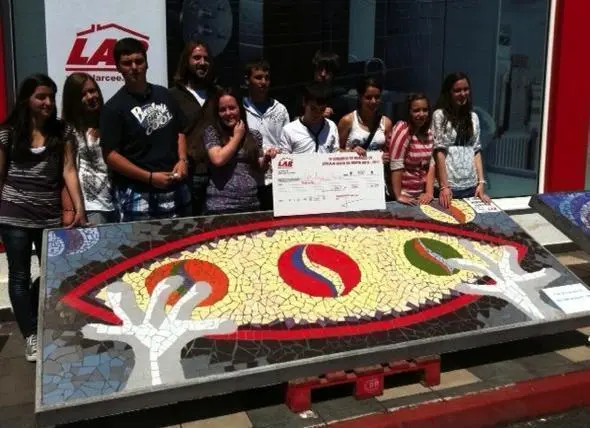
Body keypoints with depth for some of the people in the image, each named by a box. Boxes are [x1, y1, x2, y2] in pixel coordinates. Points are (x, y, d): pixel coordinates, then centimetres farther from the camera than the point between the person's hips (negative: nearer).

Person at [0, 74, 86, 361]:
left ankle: (37, 322, 28)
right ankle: (31, 336, 10)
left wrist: (79, 207, -11)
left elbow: (68, 170, -1)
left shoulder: (62, 131, 4)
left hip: (50, 215, 2)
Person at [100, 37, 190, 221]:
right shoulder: (114, 107, -6)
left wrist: (182, 159, 0)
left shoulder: (164, 94, 10)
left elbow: (179, 131, 19)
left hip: (175, 189, 5)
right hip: (138, 194, -5)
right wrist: (149, 177, -16)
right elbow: (110, 155, -10)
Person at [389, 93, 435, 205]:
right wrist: (399, 196, -22)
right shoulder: (402, 129, -14)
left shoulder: (427, 132, 6)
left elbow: (430, 163, 4)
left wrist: (429, 192, -7)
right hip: (405, 195, -6)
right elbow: (396, 165, -19)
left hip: (421, 194, 6)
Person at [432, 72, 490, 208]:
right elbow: (439, 152, -9)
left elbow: (476, 151, 9)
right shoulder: (439, 115, -4)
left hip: (471, 185, 4)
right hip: (449, 185, -4)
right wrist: (444, 186, -15)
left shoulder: (473, 117, 11)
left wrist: (481, 182, 0)